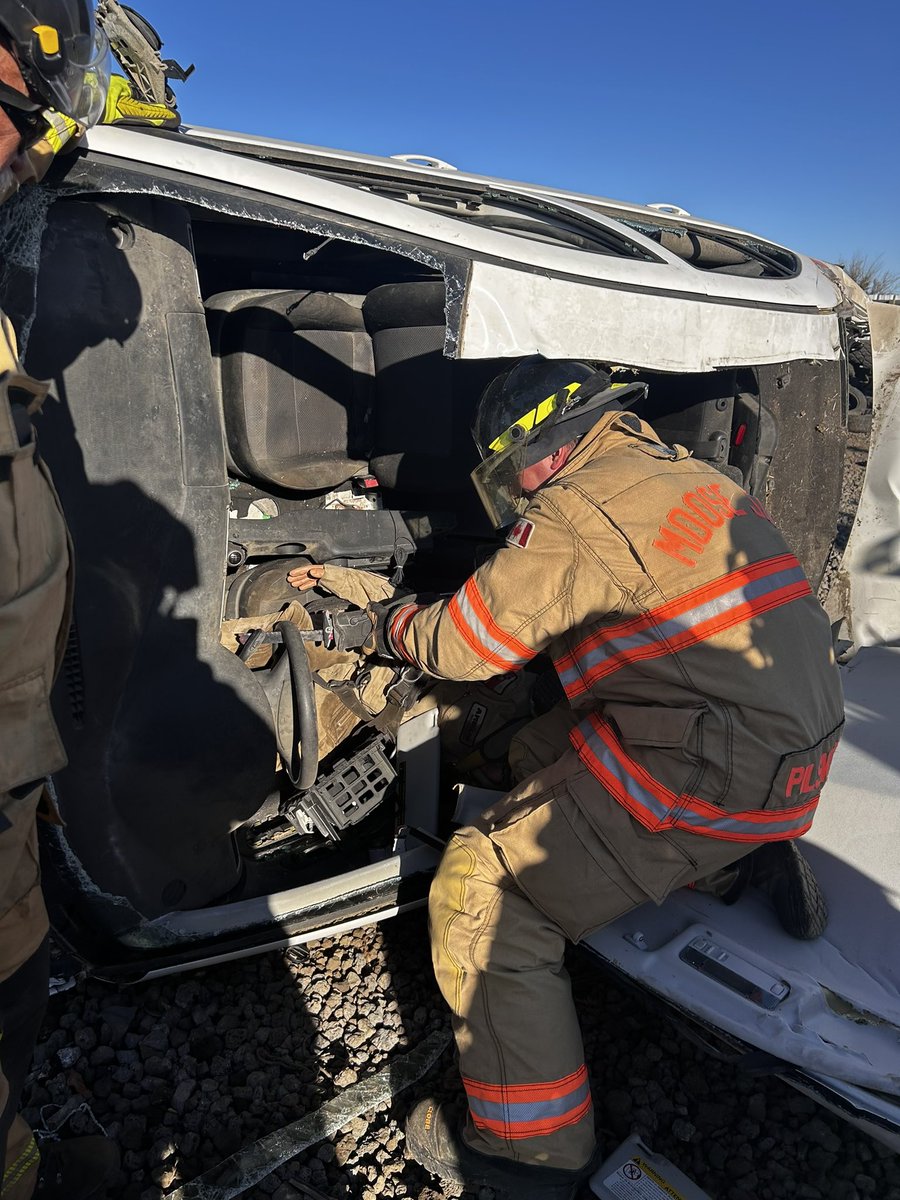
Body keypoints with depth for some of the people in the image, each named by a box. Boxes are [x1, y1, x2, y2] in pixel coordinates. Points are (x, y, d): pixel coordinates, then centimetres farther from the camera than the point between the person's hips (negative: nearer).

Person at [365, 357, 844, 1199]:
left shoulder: (578, 511, -13)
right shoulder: (693, 479, 14)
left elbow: (469, 642, -7)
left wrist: (392, 623, 14)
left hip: (703, 779, -9)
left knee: (483, 898, -5)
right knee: (551, 746, 27)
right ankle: (750, 862, 24)